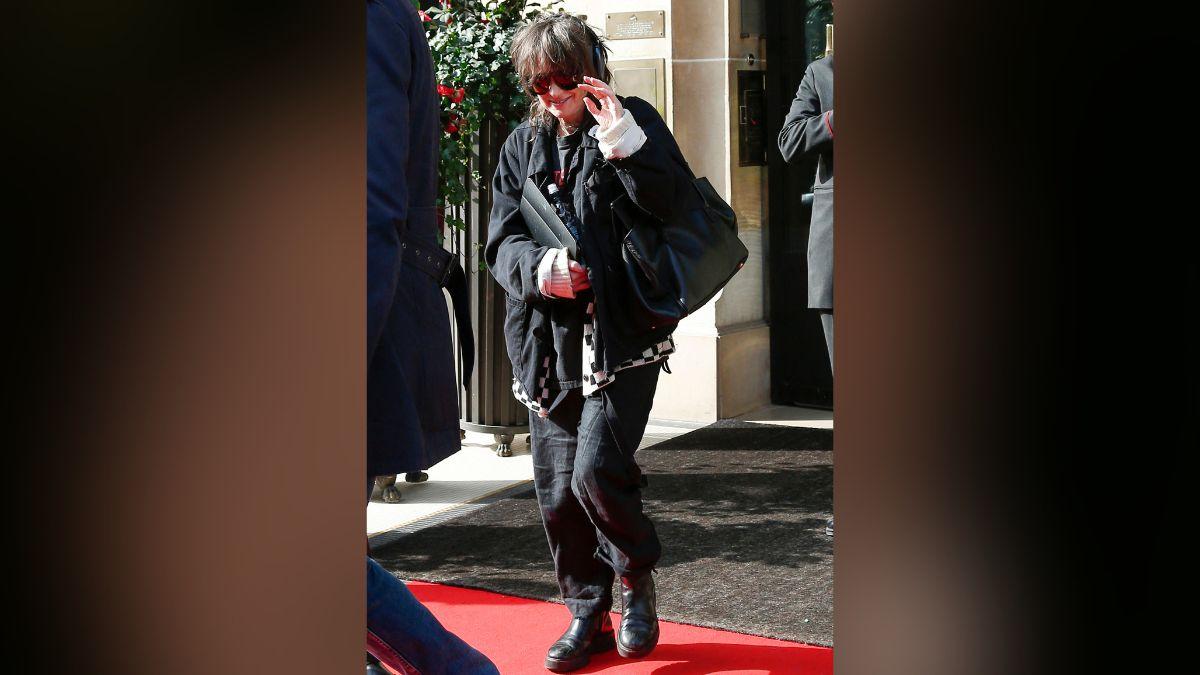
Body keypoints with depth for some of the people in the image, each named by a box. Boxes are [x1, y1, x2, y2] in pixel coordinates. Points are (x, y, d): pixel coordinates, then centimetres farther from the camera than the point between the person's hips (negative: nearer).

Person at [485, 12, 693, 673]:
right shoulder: (522, 145, 12)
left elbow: (678, 210, -10)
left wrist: (624, 144, -21)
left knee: (596, 472, -17)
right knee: (558, 489, 6)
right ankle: (588, 613, 23)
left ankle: (636, 577, 11)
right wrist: (539, 266, -14)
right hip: (549, 341, 5)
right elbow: (502, 242, 8)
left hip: (621, 334, -4)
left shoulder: (634, 124, 1)